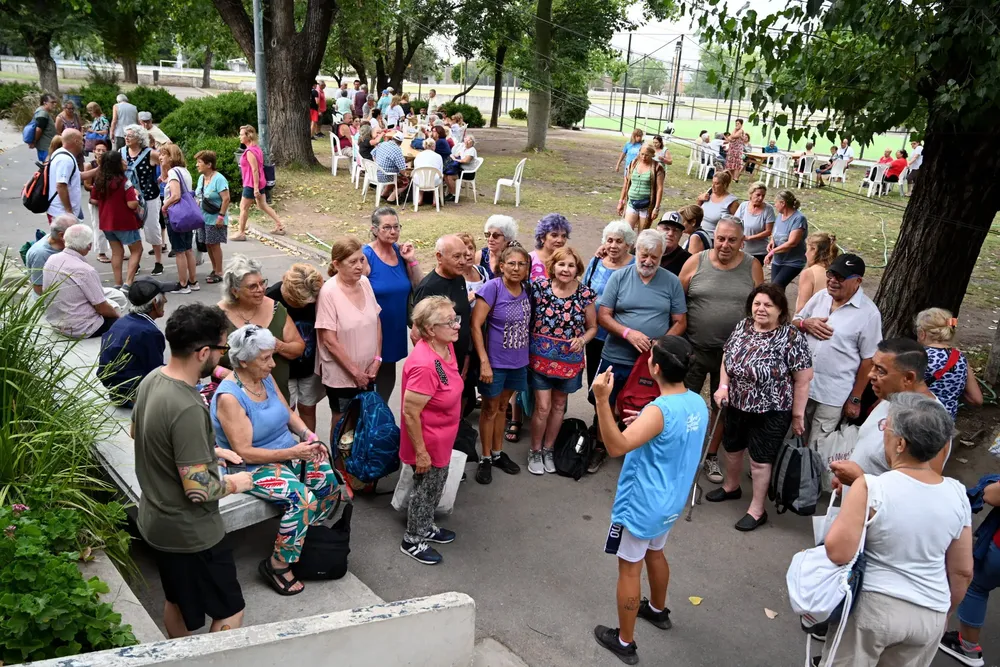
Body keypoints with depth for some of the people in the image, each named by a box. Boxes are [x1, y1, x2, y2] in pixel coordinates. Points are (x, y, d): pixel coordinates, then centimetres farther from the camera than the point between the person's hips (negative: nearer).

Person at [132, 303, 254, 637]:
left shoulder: (152, 379, -5)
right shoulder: (187, 408, -33)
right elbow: (198, 490, -31)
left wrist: (211, 450, 11)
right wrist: (234, 484, -11)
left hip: (155, 519, 9)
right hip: (190, 532, -9)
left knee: (176, 599, 28)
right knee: (230, 612, 9)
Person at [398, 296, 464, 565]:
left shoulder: (447, 346, -6)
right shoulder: (424, 365, -34)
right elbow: (410, 413, -28)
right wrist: (420, 452, -21)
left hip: (442, 438, 8)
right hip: (428, 441, -8)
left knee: (436, 486, 25)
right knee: (425, 489, 12)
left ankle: (426, 528, 47)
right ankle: (412, 541, 33)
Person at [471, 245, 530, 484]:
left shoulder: (526, 291, 0)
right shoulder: (492, 287, -17)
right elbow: (475, 326, -18)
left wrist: (526, 356, 6)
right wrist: (484, 362, -21)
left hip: (518, 362, 5)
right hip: (495, 361, -5)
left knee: (502, 405, 19)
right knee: (490, 408, 9)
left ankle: (498, 453, 34)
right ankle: (486, 458, 23)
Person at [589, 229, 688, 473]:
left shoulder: (672, 282, 0)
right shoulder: (619, 277, -2)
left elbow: (680, 322, 3)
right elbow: (603, 316, -4)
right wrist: (628, 333, -20)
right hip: (615, 358, 1)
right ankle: (601, 447, 34)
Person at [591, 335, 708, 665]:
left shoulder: (659, 410, -31)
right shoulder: (698, 403, -4)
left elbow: (616, 446, -40)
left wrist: (602, 400, -47)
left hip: (641, 505, -8)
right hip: (670, 501, 8)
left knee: (629, 568, 8)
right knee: (655, 553, 30)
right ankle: (658, 610, 52)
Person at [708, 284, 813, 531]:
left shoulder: (791, 338, -19)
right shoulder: (742, 327, -1)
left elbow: (803, 379, -15)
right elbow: (727, 358, 11)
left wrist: (798, 414, -11)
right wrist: (723, 386, -3)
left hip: (770, 412, -6)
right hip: (736, 406, 6)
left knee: (760, 460, 6)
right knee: (732, 448, 22)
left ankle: (757, 510, 23)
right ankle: (731, 487, 48)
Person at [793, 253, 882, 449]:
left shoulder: (868, 313, -15)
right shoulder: (820, 296, 1)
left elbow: (868, 360, -10)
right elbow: (794, 322, 13)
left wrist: (855, 399, -7)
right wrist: (806, 324, -12)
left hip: (834, 394, -5)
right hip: (803, 383, 5)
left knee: (816, 448, 4)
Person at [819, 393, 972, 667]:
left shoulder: (871, 488, -21)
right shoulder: (957, 494, -7)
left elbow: (837, 553, -21)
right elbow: (962, 571, 2)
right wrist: (945, 611, 19)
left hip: (871, 605, -4)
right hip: (930, 615, 4)